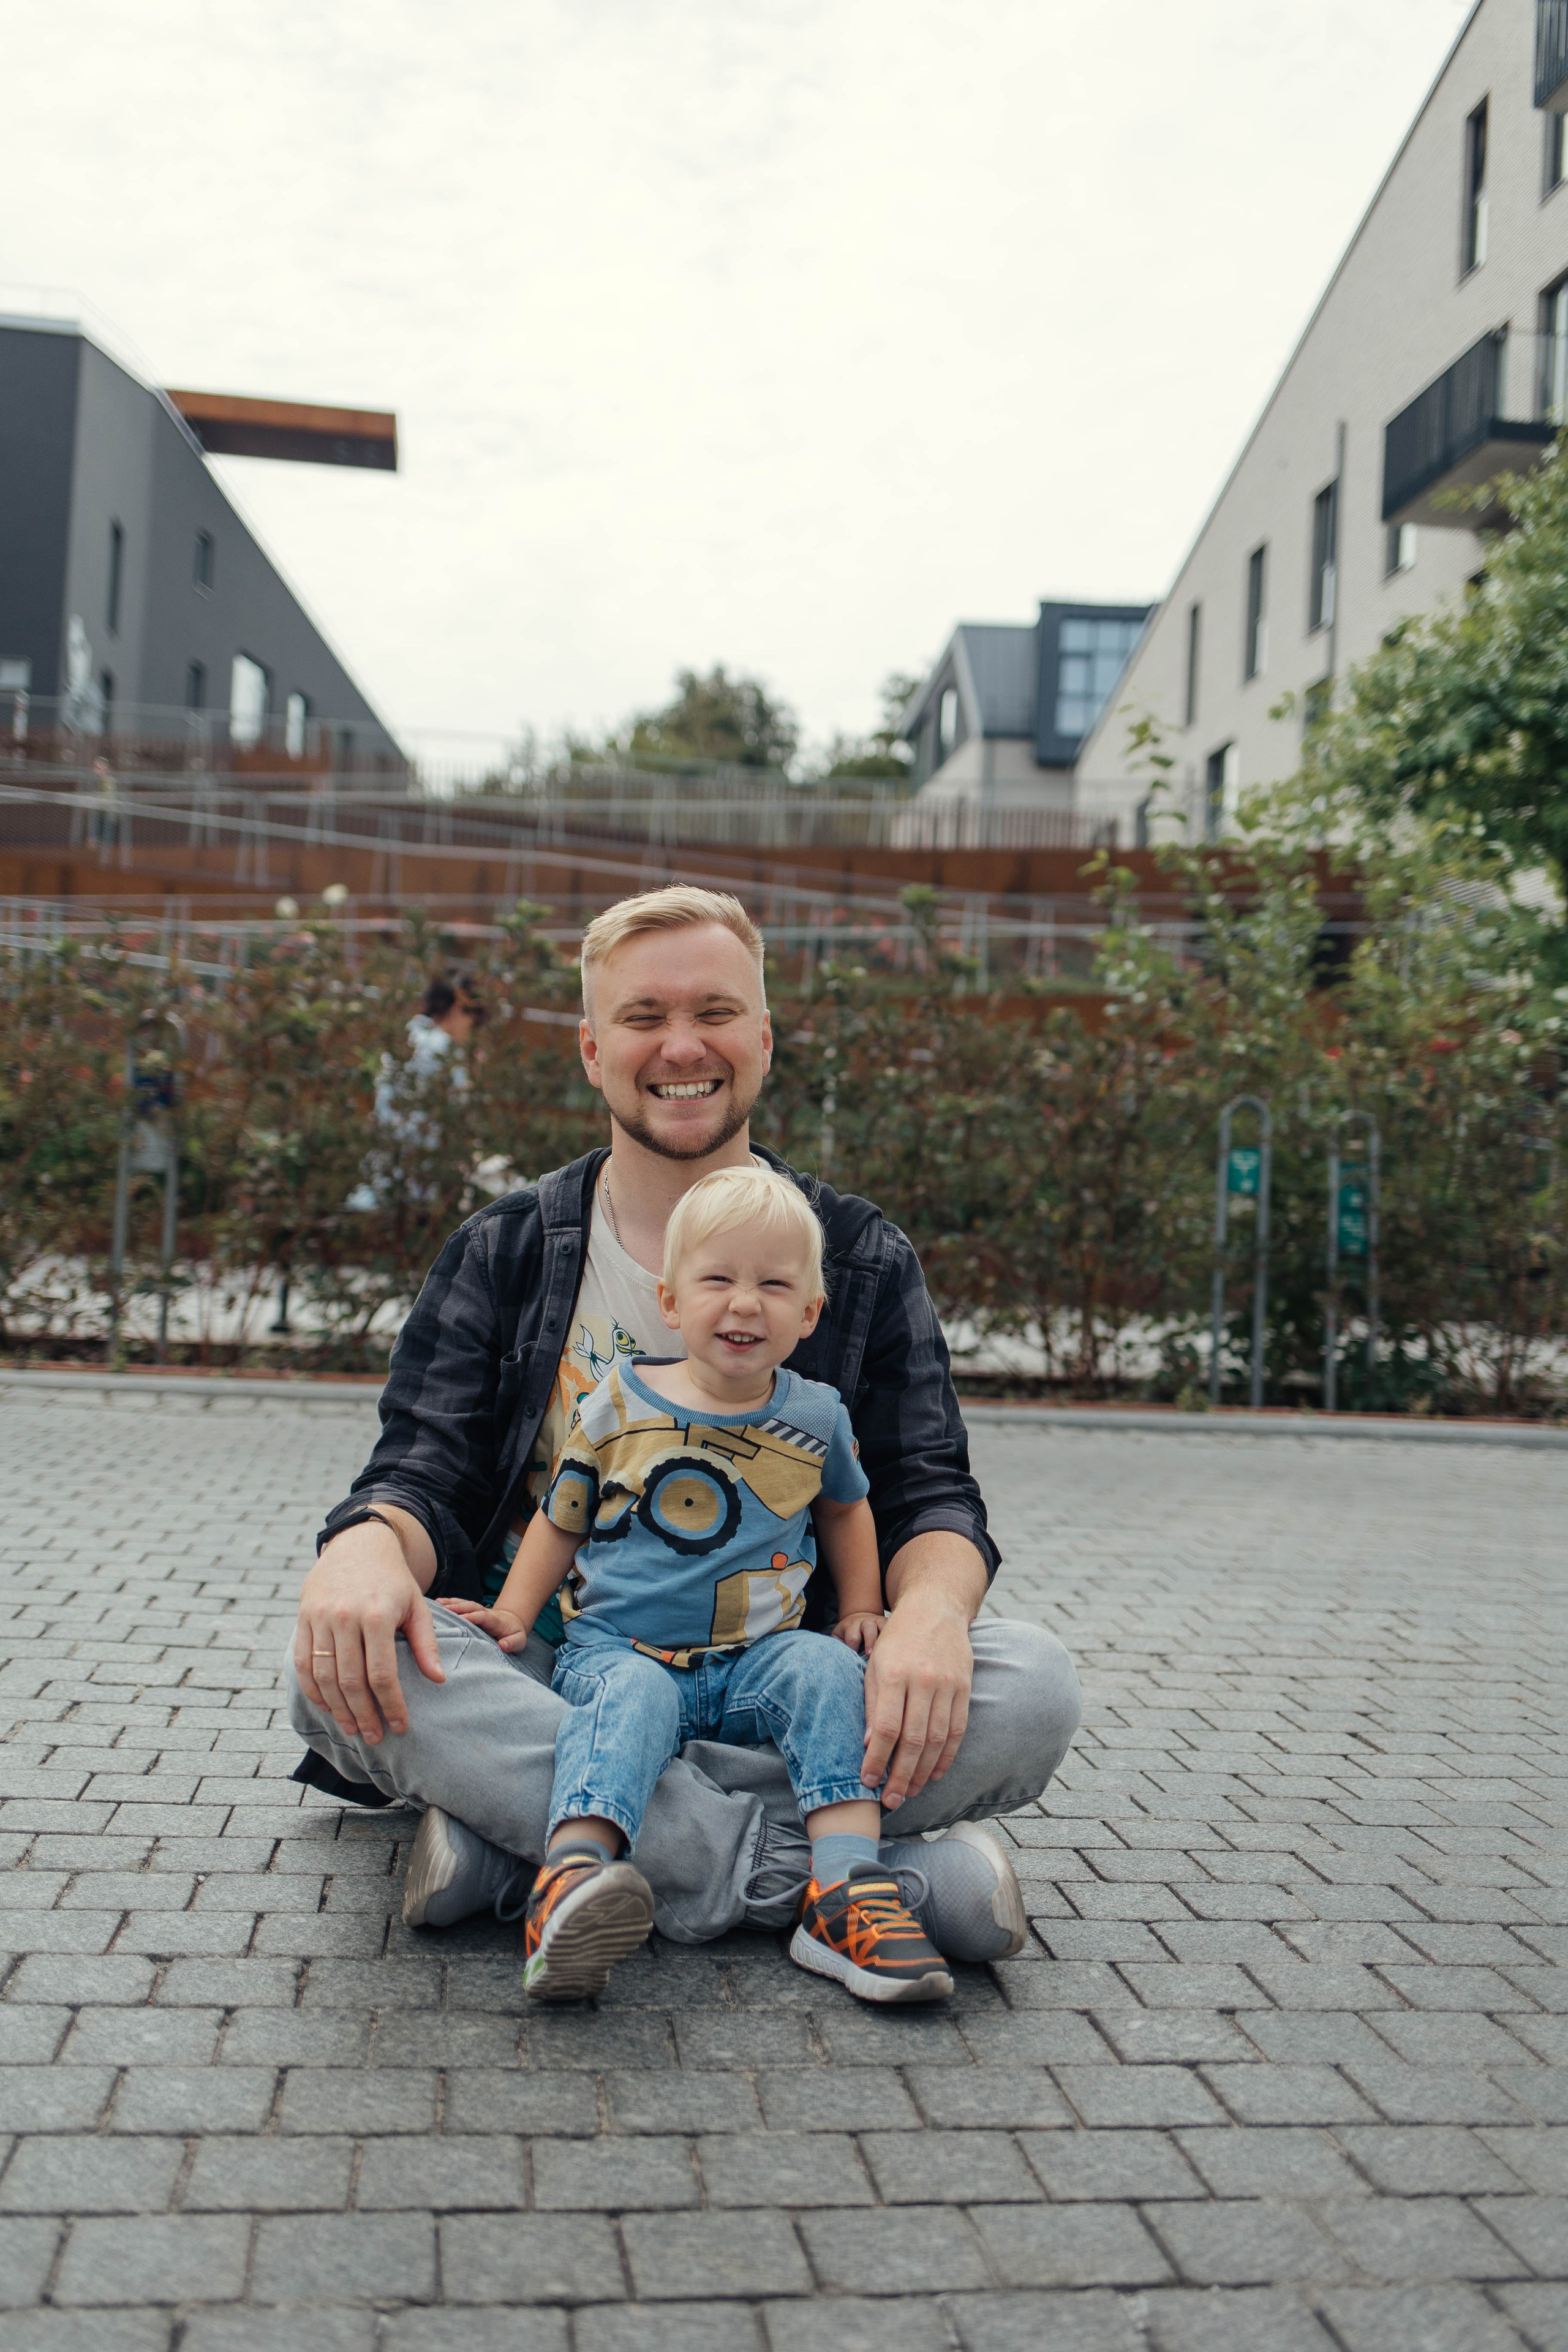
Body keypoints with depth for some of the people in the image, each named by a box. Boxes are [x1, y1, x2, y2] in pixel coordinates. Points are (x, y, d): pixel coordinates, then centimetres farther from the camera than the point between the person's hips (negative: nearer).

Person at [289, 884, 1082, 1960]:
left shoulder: (863, 1258, 8)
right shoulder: (503, 1253, 8)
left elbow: (930, 1495, 2)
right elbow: (424, 1472, -1)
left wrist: (931, 1609, -24)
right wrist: (366, 1546, -28)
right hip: (544, 1683, 0)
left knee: (1034, 1685, -26)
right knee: (344, 1662, -30)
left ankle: (513, 1845, -26)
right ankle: (780, 1865, -30)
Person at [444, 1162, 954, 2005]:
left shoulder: (816, 1417, 5)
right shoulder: (617, 1407, 0)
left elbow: (844, 1508, 26)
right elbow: (560, 1522, 12)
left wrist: (860, 1611, 17)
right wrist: (514, 1613, -1)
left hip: (756, 1659, 2)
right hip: (618, 1648, -2)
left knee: (827, 1669, -27)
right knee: (632, 1697, -34)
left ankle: (846, 1887, -30)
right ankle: (572, 1874, -55)